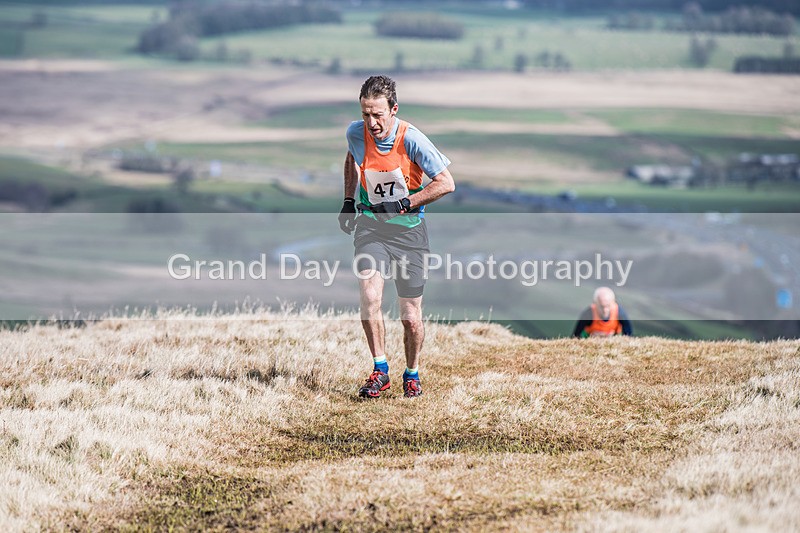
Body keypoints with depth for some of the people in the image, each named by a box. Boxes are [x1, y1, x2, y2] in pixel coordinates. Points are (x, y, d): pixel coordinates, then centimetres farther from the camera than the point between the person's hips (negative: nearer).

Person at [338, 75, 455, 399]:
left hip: (408, 228, -2)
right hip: (370, 224, 2)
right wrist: (348, 201, 14)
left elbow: (446, 183, -14)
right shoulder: (356, 133, -6)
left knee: (411, 318, -1)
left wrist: (403, 204, -19)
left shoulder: (412, 139, -19)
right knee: (370, 296, -23)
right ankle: (380, 369, -10)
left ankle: (412, 373, 25)